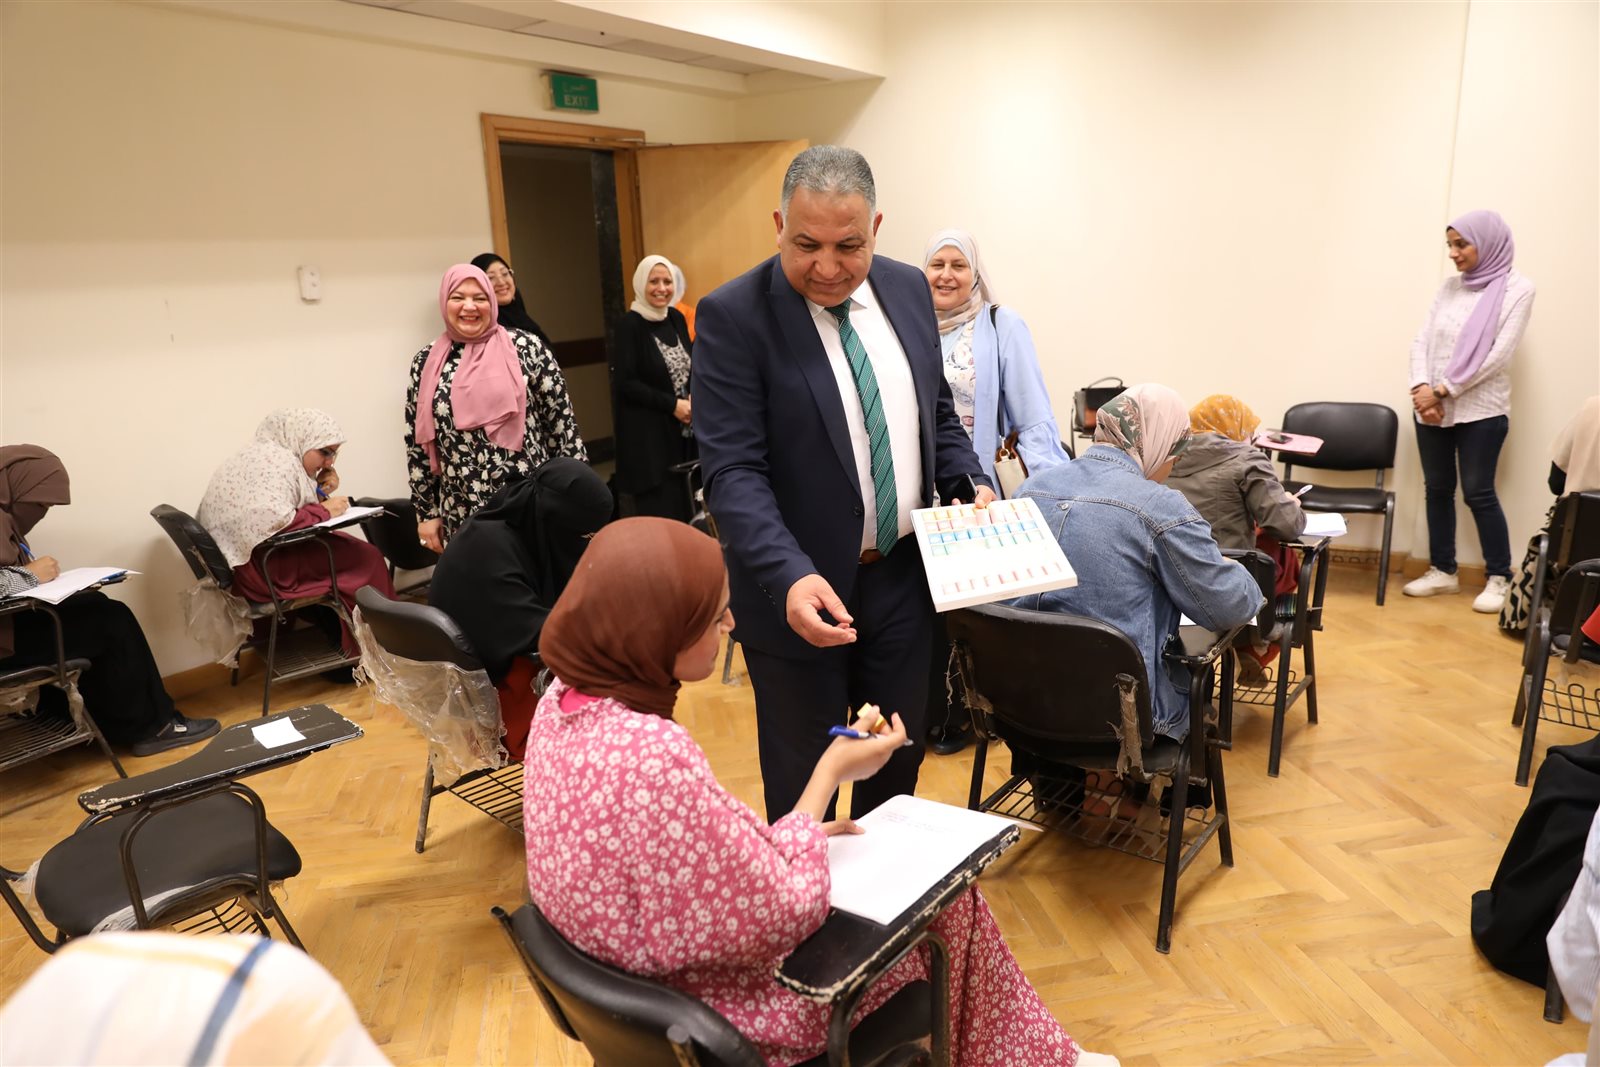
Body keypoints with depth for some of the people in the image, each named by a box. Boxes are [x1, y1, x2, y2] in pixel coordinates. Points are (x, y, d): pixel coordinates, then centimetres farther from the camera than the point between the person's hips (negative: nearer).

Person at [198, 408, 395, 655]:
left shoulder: (273, 456, 13)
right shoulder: (276, 461, -18)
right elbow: (273, 521, -31)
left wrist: (320, 490, 0)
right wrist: (324, 511, -18)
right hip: (260, 566, -10)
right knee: (365, 558, -9)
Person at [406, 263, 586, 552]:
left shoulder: (525, 347, -1)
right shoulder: (426, 363, 6)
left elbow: (561, 420, 0)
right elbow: (417, 443, 10)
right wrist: (426, 512, 8)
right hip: (463, 516, 2)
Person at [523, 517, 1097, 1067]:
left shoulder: (566, 703, -9)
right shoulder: (655, 759, -37)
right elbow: (777, 917, -26)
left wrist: (782, 837, 2)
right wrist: (831, 772, -16)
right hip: (732, 1017, -8)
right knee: (946, 897, 10)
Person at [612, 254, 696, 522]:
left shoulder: (676, 318, 9)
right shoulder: (630, 324, -9)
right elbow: (624, 383, -13)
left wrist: (693, 399, -4)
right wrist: (672, 404, -15)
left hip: (683, 430, 6)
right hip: (648, 435, -6)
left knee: (682, 509, 9)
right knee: (660, 513, -4)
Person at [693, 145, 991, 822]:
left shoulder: (909, 289, 3)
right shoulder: (733, 316, -15)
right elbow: (733, 471, -20)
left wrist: (970, 483, -3)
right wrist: (789, 576, -33)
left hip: (903, 580, 5)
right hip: (799, 593, -5)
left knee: (900, 763, 21)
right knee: (802, 785, 13)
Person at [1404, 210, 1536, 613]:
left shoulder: (1517, 290, -4)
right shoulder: (1449, 287, 10)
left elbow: (1497, 355, -13)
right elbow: (1422, 341, 5)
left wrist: (1443, 390, -16)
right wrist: (1421, 389, -11)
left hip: (1481, 410, -5)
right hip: (1431, 408, 5)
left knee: (1478, 493, -3)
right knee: (1437, 489, 9)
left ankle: (1499, 578, 10)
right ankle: (1443, 571, 20)